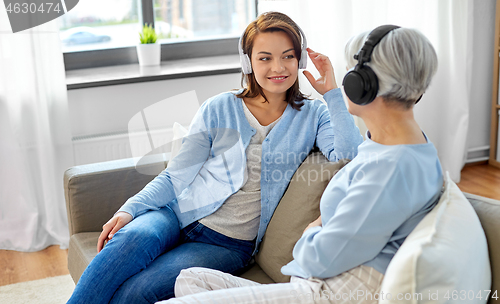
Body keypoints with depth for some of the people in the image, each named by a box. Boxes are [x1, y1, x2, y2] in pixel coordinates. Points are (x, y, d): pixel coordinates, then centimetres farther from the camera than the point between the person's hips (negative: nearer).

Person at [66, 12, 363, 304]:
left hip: (228, 244, -1)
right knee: (133, 238, -34)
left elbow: (349, 156, -11)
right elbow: (176, 175, 6)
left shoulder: (312, 116, 8)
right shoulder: (219, 109, 8)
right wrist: (129, 209, -8)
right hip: (178, 214, 2)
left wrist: (332, 92, -9)